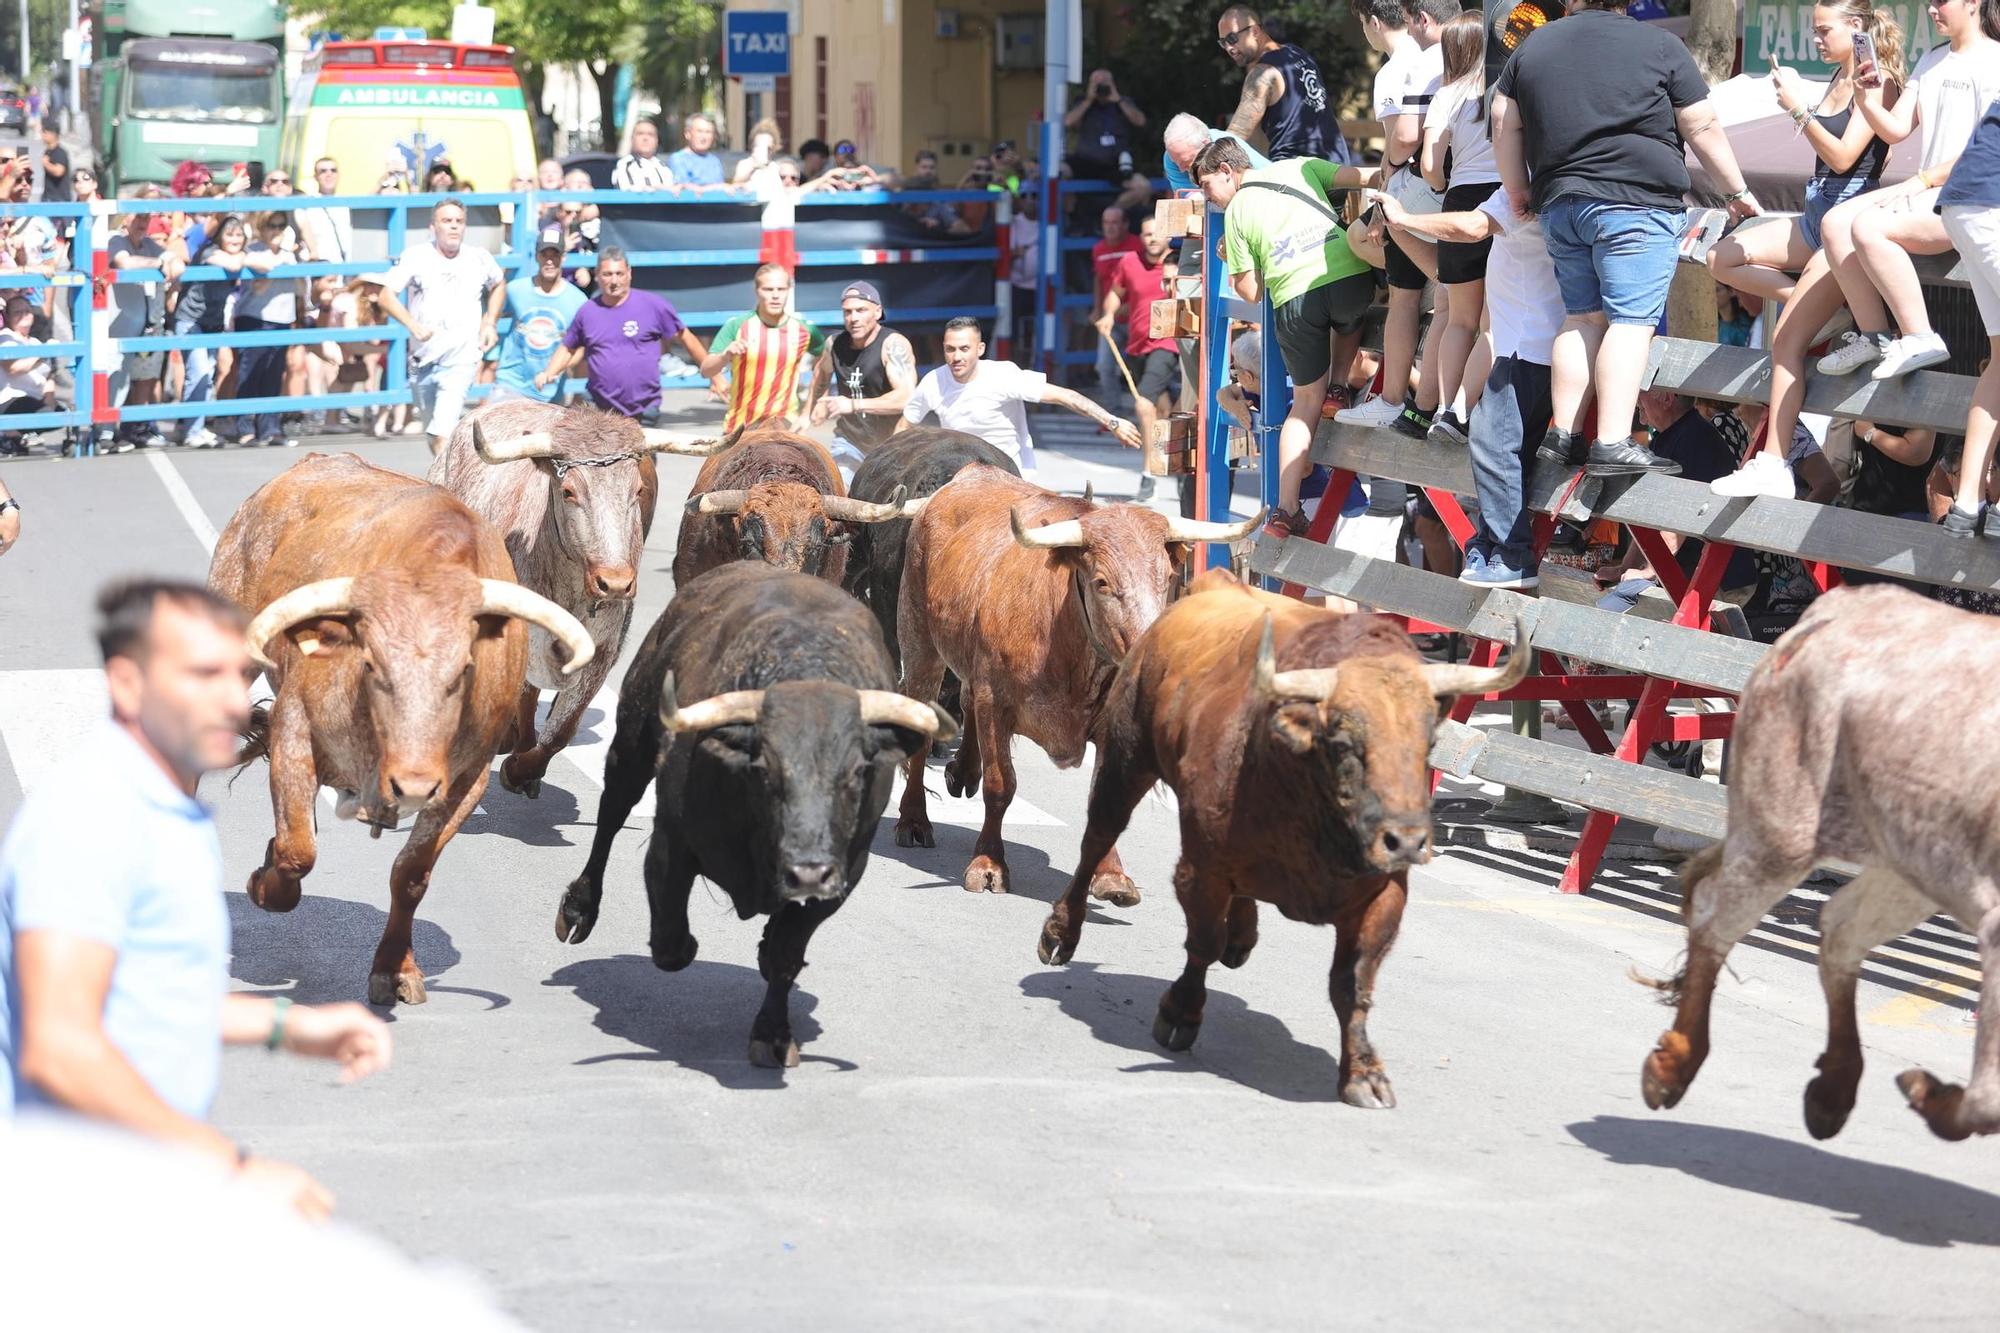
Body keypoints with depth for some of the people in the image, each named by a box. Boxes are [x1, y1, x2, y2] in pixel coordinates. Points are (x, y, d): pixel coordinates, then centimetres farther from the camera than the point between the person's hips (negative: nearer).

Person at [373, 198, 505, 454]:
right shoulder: (416, 256, -4)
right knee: (434, 436, 15)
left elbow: (498, 285, 23)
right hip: (422, 358, 2)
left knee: (443, 436, -20)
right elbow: (386, 296, -9)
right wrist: (413, 325, -25)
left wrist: (490, 323, 9)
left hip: (461, 359, -2)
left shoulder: (479, 258, 1)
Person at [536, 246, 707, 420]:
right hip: (599, 411, 2)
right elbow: (568, 349, 16)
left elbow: (685, 339, 2)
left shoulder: (653, 305, -4)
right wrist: (548, 373, -1)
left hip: (645, 411, -2)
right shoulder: (586, 311, 4)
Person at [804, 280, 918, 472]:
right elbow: (820, 373, 26)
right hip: (848, 441, 5)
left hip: (890, 443, -5)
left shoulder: (893, 344, -18)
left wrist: (853, 405, -34)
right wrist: (807, 415, 23)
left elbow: (907, 397, -32)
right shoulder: (835, 344, 1)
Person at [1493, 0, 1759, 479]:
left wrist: (1518, 190, 26)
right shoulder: (1659, 46, 0)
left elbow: (1505, 124, 15)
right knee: (1631, 320, -7)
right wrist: (1737, 191, 12)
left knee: (1583, 316, 13)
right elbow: (1703, 129, 2)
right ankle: (1614, 443, -15)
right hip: (1637, 204, -5)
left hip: (1558, 202, 5)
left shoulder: (1531, 48, 12)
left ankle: (1564, 434, 10)